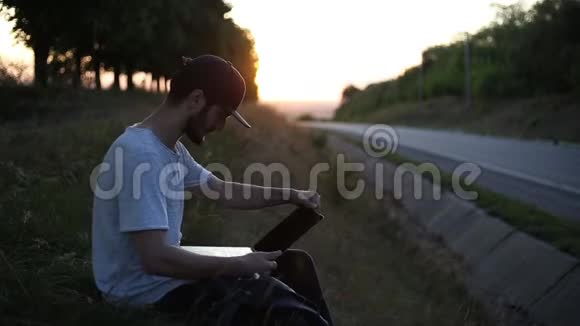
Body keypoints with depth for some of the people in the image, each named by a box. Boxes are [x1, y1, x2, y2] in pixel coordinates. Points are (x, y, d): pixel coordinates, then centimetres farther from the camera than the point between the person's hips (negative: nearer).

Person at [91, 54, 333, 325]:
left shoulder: (170, 148, 6)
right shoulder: (141, 154, -25)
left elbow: (224, 192, 19)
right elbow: (156, 258, -31)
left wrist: (290, 196, 8)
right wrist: (239, 265, -22)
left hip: (166, 277, 10)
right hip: (145, 292, -10)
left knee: (294, 264, 10)